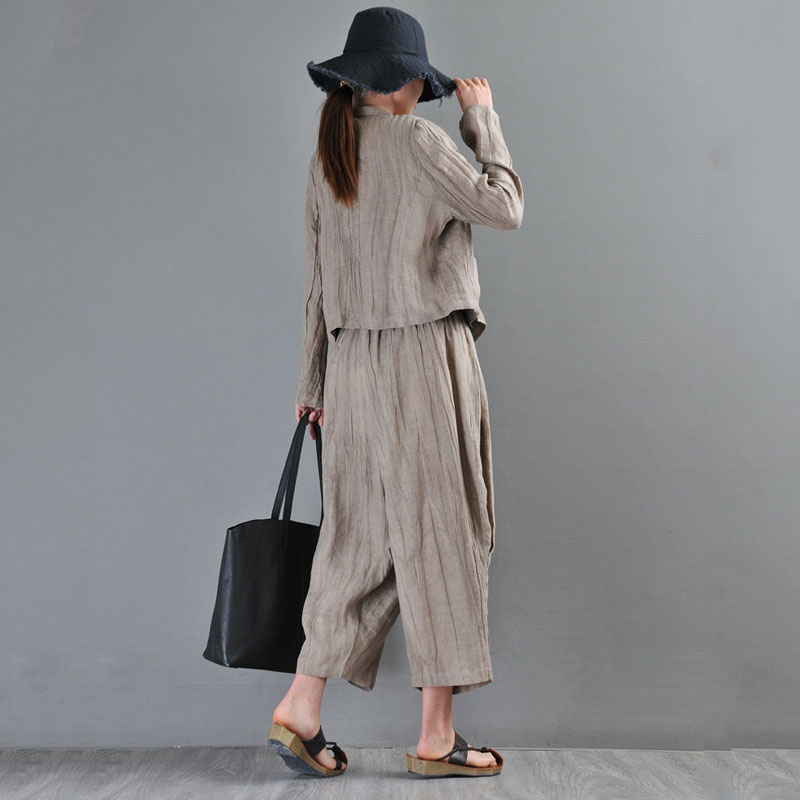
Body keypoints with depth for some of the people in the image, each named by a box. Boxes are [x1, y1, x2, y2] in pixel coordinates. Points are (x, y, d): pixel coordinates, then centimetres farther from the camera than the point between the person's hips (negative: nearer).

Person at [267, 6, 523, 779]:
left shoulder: (327, 156, 12)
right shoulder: (417, 140, -8)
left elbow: (317, 280, 14)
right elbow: (504, 207, -2)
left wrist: (314, 380, 18)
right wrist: (482, 116, 8)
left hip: (355, 362, 7)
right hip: (424, 351, -7)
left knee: (361, 538, 12)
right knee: (437, 533, 0)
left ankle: (299, 708, 13)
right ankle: (437, 737, 8)